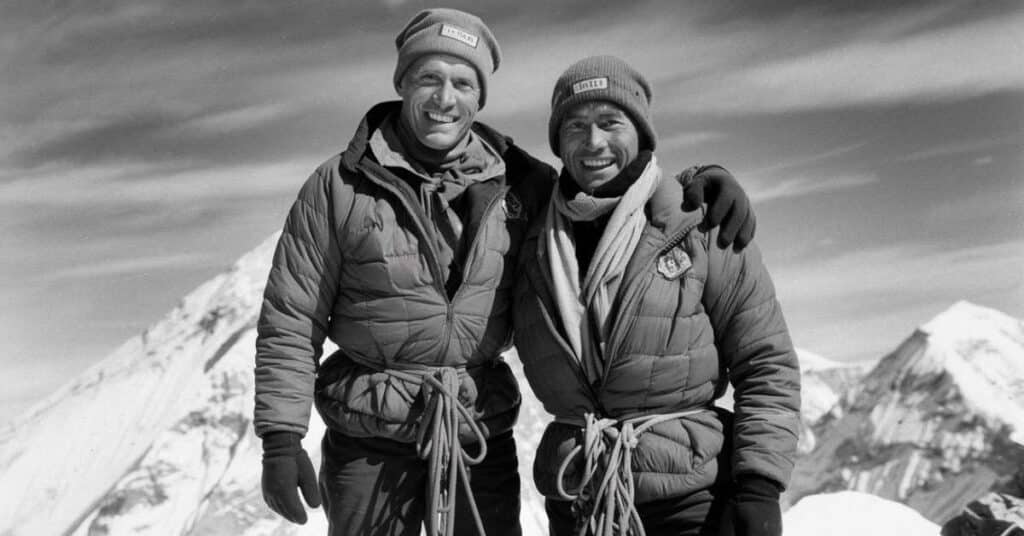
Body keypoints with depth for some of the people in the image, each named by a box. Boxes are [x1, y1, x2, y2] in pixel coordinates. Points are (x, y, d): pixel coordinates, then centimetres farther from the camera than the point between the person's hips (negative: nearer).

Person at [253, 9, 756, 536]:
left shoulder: (516, 182, 1)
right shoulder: (338, 186, -5)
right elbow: (290, 321, -2)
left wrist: (692, 185, -5)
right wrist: (280, 436, -8)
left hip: (482, 431, 2)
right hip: (368, 440, -2)